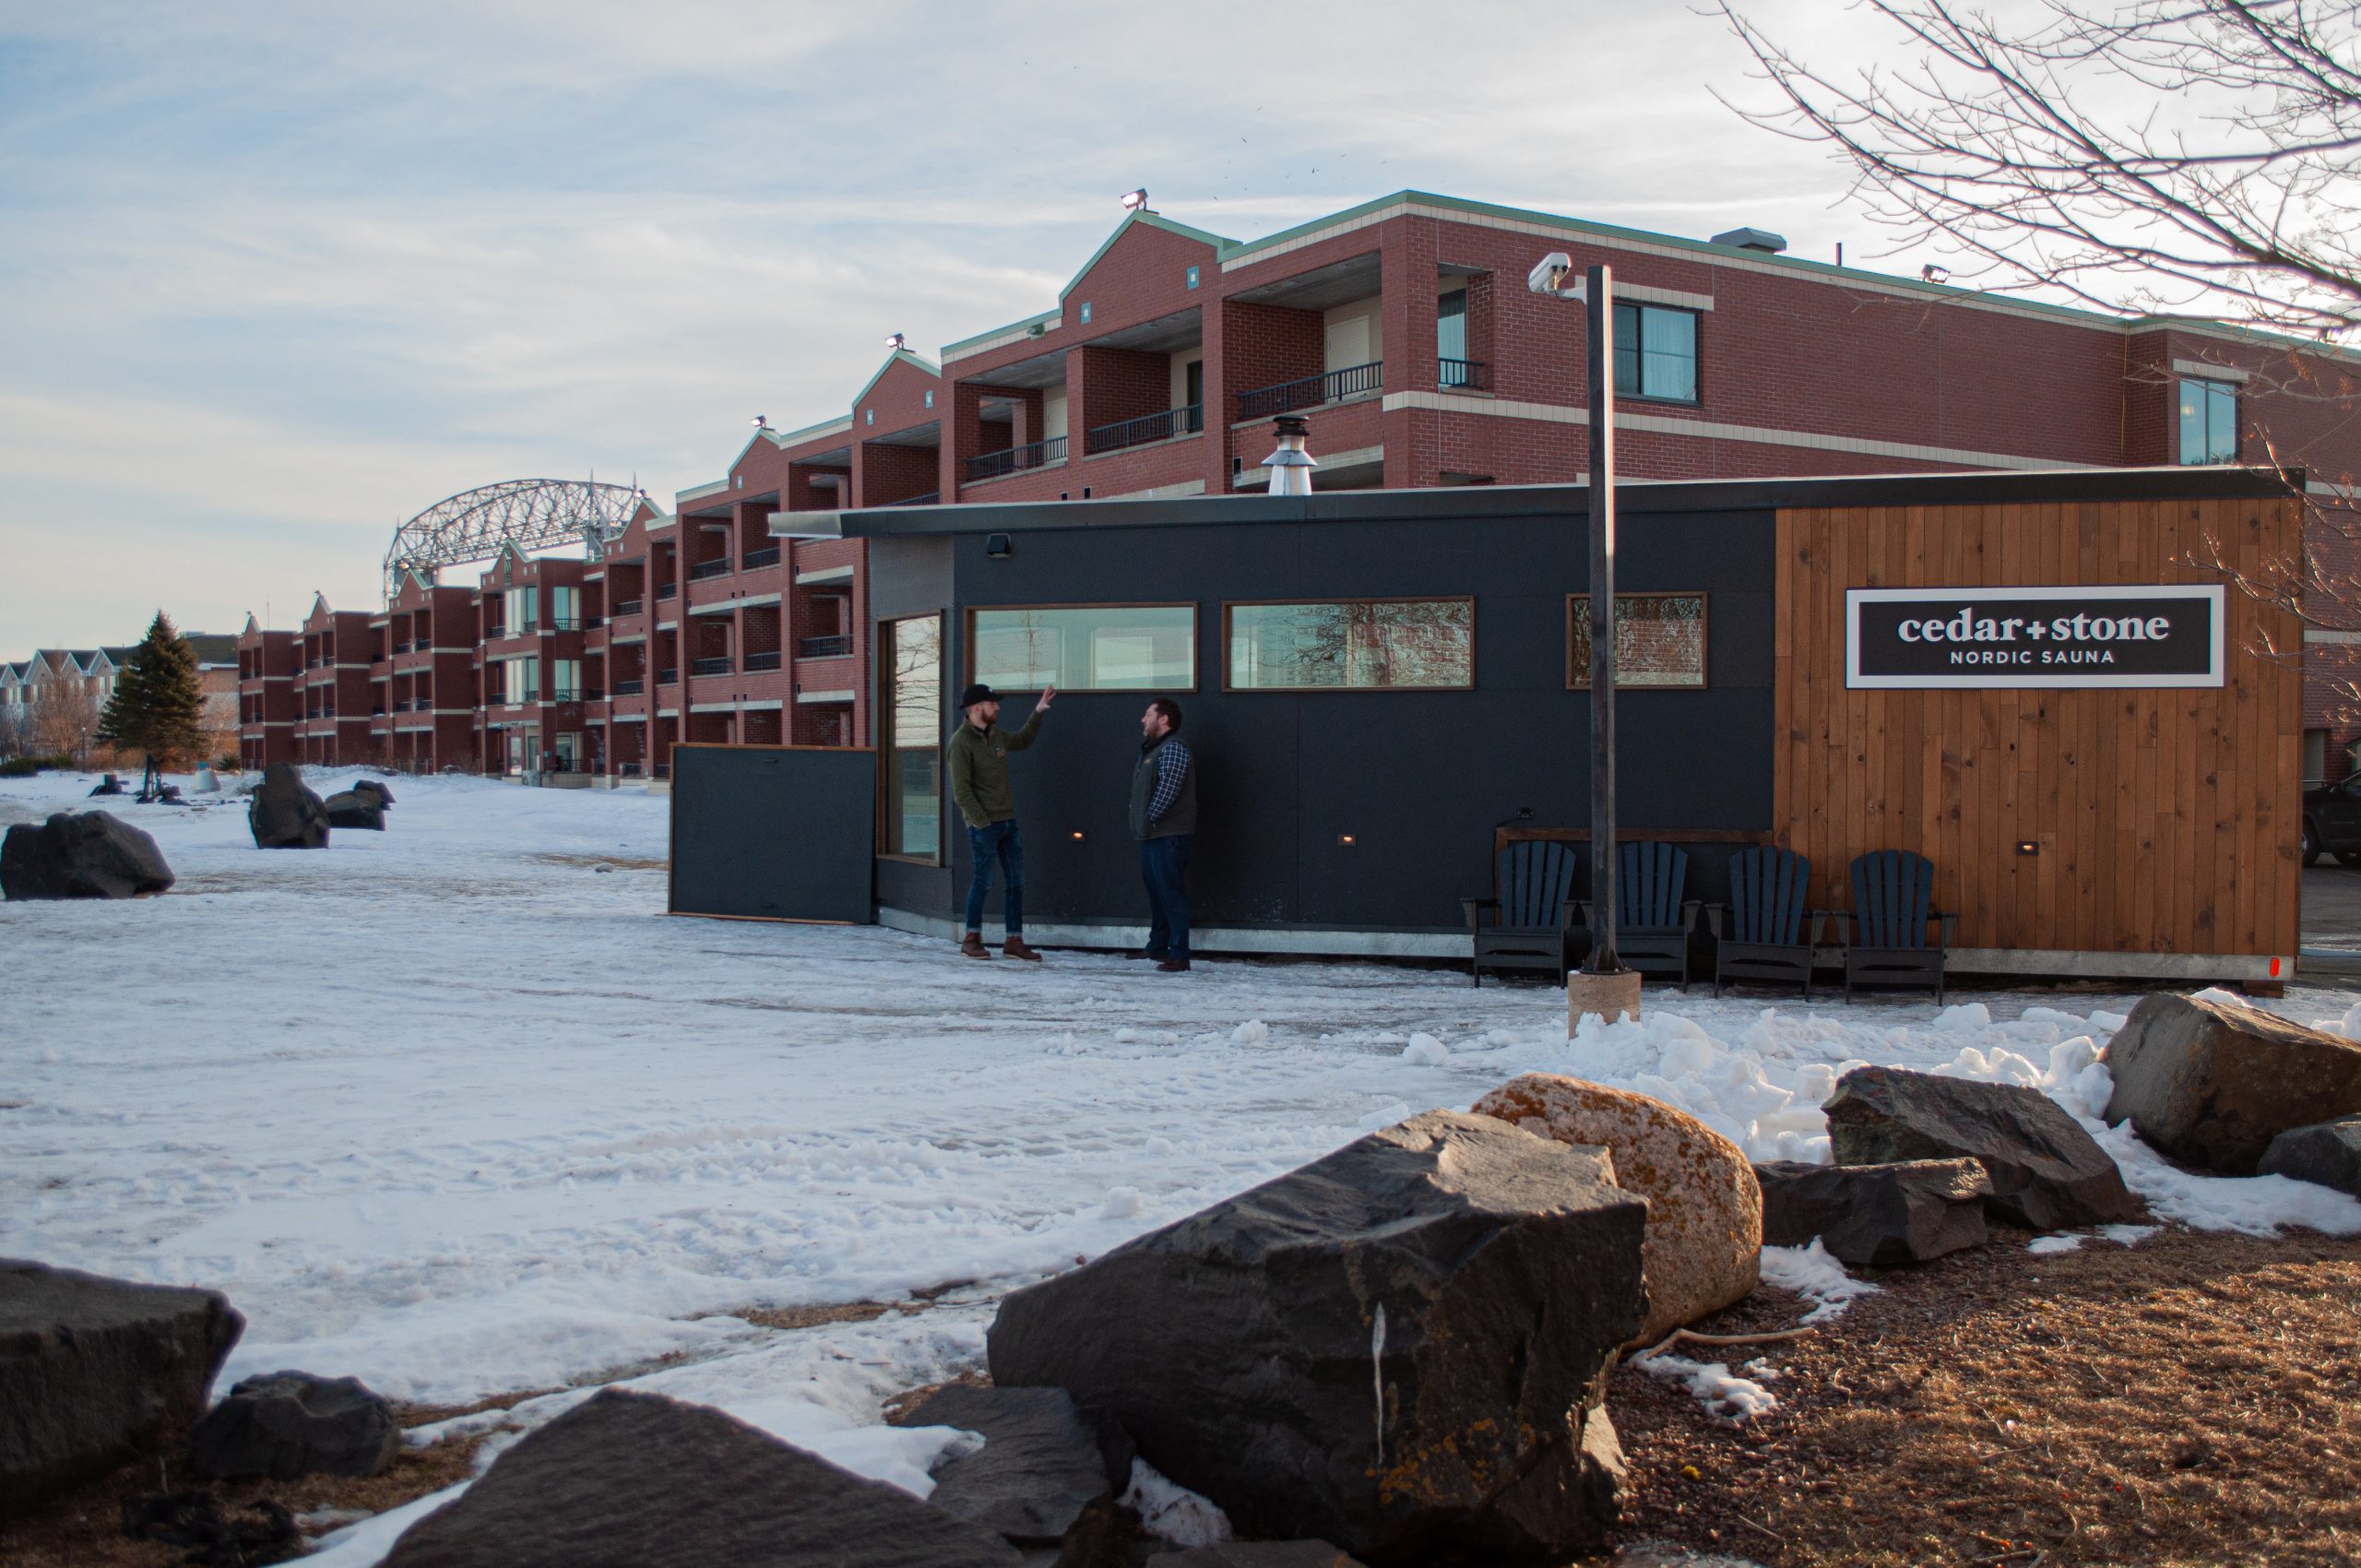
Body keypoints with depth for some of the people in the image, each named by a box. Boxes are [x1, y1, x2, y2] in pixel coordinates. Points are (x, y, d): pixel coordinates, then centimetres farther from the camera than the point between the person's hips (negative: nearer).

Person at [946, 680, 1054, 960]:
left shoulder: (995, 735, 12)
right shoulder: (961, 743, -11)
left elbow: (1022, 740, 35)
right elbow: (961, 791, -15)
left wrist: (1038, 711, 28)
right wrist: (982, 822, -18)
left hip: (1008, 821, 8)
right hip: (983, 824, -8)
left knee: (1016, 881, 7)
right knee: (984, 879, -3)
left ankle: (1014, 941, 12)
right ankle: (972, 939, 10)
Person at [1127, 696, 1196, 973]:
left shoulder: (1173, 749, -13)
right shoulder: (1152, 749, 20)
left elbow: (1167, 790, -22)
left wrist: (1150, 816, -15)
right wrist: (1142, 823, 13)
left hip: (1168, 835, -10)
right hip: (1150, 834, 10)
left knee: (1172, 895, -10)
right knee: (1155, 892, 17)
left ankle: (1179, 955, -9)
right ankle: (1157, 947, 27)